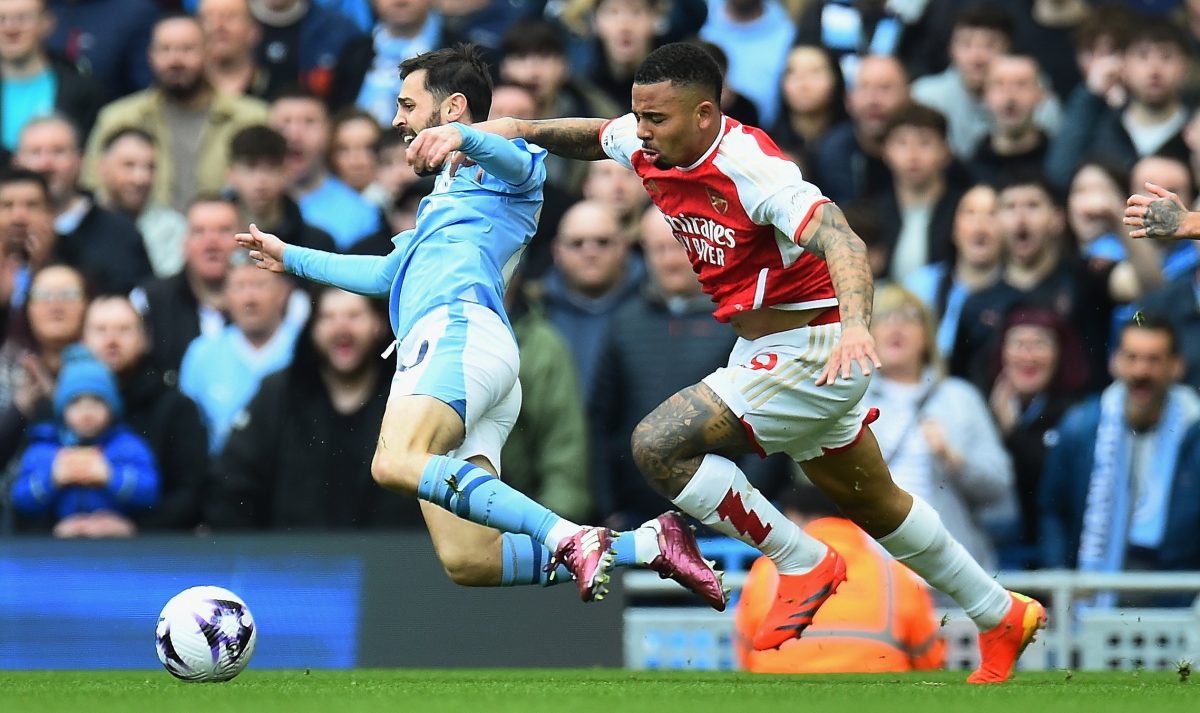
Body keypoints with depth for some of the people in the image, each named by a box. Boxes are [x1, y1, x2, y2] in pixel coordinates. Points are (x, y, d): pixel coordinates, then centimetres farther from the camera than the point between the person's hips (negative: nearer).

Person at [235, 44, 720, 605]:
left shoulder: (498, 166, 13)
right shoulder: (444, 197, 40)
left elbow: (521, 164, -13)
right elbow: (387, 274, 53)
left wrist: (461, 137, -34)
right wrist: (291, 258, 59)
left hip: (459, 330, -9)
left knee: (396, 464, -37)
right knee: (466, 562, -9)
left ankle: (569, 538, -42)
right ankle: (648, 545, -5)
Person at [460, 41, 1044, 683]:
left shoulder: (751, 167, -26)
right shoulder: (650, 146, -2)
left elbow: (841, 242, -36)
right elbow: (591, 136, 20)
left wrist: (856, 325, -53)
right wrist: (515, 128, 5)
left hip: (813, 353, -9)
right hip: (762, 349, 9)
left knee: (657, 444, -20)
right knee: (874, 506, 22)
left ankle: (803, 565, -8)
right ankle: (1002, 615, 39)